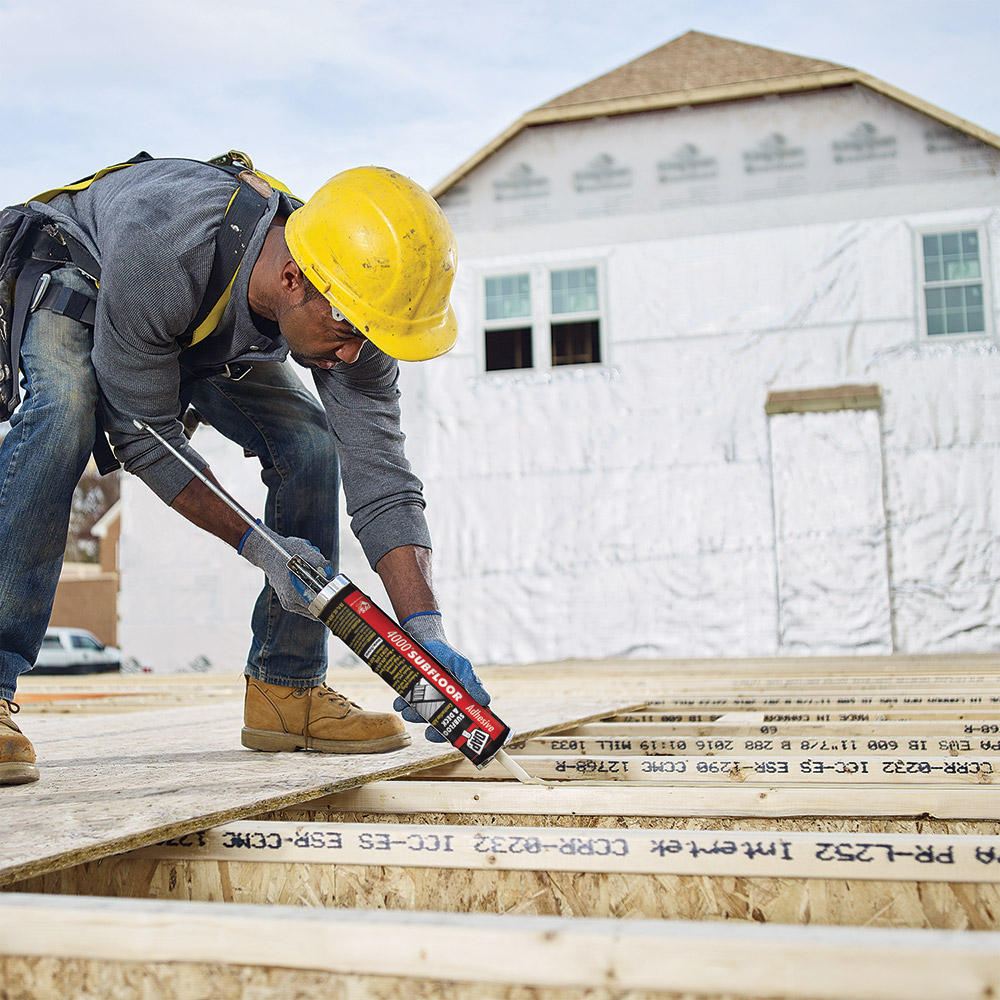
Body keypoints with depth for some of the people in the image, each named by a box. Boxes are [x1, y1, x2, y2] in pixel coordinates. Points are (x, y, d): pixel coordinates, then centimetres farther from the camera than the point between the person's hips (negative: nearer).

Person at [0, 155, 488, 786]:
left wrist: (427, 632, -37)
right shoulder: (160, 252, -46)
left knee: (310, 443, -16)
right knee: (65, 410, -36)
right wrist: (258, 546, -33)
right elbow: (145, 435, -33)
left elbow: (380, 480, -29)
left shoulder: (356, 299, -31)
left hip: (214, 342, 4)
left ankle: (286, 689, -5)